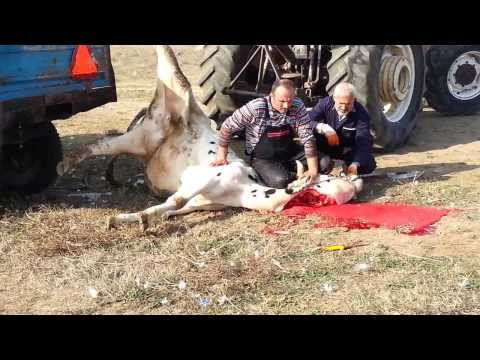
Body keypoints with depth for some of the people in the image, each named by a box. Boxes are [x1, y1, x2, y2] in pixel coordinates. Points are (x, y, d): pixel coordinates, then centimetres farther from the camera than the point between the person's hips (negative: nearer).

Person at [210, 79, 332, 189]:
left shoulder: (298, 106, -15)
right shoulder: (255, 108, -24)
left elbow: (308, 137, -15)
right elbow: (227, 127, -14)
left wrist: (313, 169, -21)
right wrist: (221, 156, -12)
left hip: (290, 152, 4)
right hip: (263, 159, -4)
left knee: (324, 163, -10)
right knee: (280, 181, -33)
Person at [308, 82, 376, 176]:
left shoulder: (361, 114, -22)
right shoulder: (325, 104, -17)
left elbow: (363, 141, -30)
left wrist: (355, 164, -45)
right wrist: (324, 128, -43)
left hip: (349, 150, 0)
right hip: (327, 146, 0)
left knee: (368, 166, -26)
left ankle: (348, 166, 7)